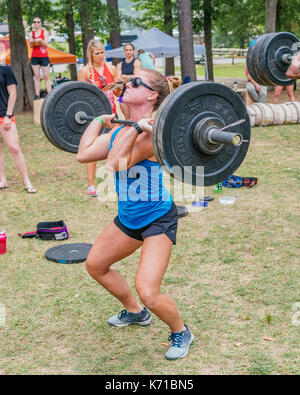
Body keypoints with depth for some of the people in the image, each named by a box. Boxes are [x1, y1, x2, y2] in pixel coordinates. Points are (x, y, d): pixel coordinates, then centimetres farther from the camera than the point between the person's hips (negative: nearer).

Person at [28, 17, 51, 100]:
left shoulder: (44, 32, 4)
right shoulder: (31, 33, 11)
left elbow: (46, 44, -4)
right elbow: (31, 45, 3)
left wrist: (40, 41, -23)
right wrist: (34, 42, -18)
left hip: (44, 57, -2)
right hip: (34, 57, 2)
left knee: (46, 76, -4)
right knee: (36, 76, 0)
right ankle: (37, 94, -1)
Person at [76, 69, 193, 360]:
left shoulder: (152, 132, -25)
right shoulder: (121, 130, 1)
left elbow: (115, 164, -33)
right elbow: (83, 154, 4)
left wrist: (136, 129, -36)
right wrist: (98, 121, 11)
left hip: (158, 219, -9)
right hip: (128, 217, 9)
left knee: (147, 292, -18)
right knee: (95, 265, 23)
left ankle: (181, 333, 15)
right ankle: (135, 313, 43)